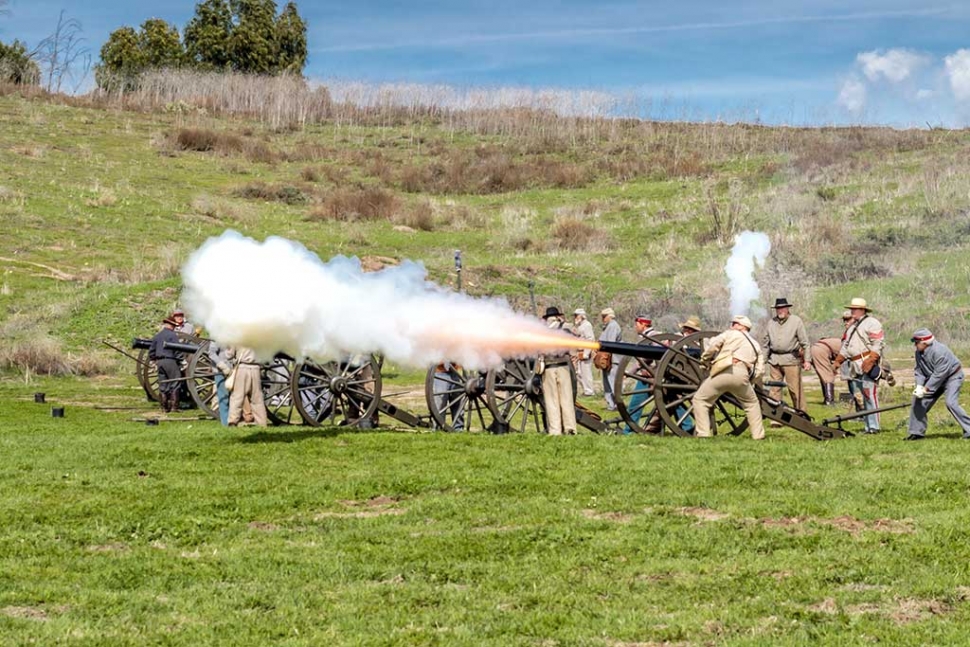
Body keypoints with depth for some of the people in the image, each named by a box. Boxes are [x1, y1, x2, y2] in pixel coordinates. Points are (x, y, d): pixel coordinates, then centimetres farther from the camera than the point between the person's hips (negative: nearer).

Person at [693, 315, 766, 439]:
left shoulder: (731, 334, 18)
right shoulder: (755, 345, 31)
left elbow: (713, 345, 1)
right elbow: (759, 372, 21)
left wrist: (705, 361, 16)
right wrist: (749, 380, 34)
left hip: (723, 372, -4)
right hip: (742, 375, 4)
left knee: (700, 400, 8)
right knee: (752, 403, 30)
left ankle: (703, 433, -2)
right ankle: (758, 434, 24)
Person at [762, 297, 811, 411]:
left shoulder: (796, 321, 2)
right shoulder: (771, 322, 14)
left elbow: (805, 342, 1)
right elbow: (766, 342, 20)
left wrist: (806, 360, -4)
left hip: (791, 359, -4)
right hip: (774, 360, 4)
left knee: (795, 388, -5)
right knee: (774, 388, 4)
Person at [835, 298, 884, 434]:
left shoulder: (871, 323, -3)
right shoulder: (851, 325, 23)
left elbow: (878, 344, -12)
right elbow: (845, 346, 29)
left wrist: (870, 361, -22)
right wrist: (838, 361, 19)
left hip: (867, 363, -9)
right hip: (855, 367, 9)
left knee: (870, 395, -11)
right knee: (859, 397, 7)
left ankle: (874, 427, -10)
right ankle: (867, 425, 11)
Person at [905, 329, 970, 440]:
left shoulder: (939, 351, -32)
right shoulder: (919, 353, -6)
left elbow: (939, 374, -31)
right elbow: (918, 370, -2)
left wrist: (925, 389, -29)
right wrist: (919, 386, -19)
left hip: (952, 376, -8)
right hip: (934, 378, 8)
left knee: (951, 403, -25)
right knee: (919, 401, 2)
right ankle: (917, 432, 11)